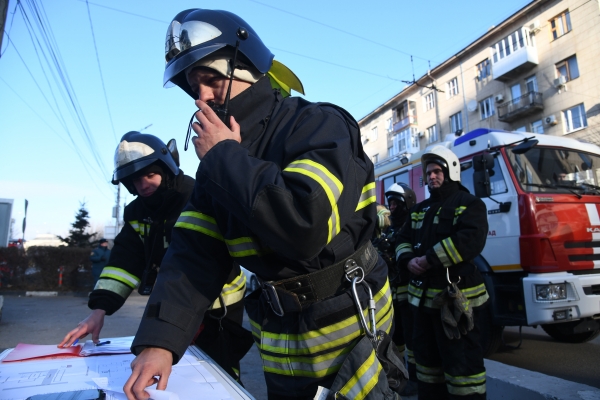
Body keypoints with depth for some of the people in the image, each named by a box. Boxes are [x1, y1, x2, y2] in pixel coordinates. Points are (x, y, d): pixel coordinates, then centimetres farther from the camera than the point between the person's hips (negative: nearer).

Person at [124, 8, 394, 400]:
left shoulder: (320, 126, -18)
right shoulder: (219, 162, 2)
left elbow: (304, 225, -35)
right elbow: (194, 253, -4)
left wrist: (227, 157, -23)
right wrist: (159, 340, -16)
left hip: (349, 332, -5)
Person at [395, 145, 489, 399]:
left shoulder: (469, 204, -4)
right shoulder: (420, 209, 18)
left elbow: (470, 240, -21)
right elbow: (403, 240, 14)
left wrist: (429, 259, -20)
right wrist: (408, 260, -9)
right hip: (422, 297, 7)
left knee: (461, 361, 0)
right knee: (427, 356, 18)